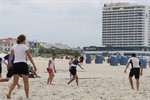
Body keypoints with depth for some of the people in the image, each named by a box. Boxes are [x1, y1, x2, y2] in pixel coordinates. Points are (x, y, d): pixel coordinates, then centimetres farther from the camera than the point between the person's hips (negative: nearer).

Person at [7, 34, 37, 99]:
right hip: (23, 64, -4)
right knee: (26, 82, 9)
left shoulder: (14, 46, 8)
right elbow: (30, 57, -5)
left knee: (15, 82, 7)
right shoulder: (25, 47, -5)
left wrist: (9, 63, 23)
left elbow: (10, 56, 9)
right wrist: (34, 66, 0)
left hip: (15, 65, 4)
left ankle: (9, 93, -14)